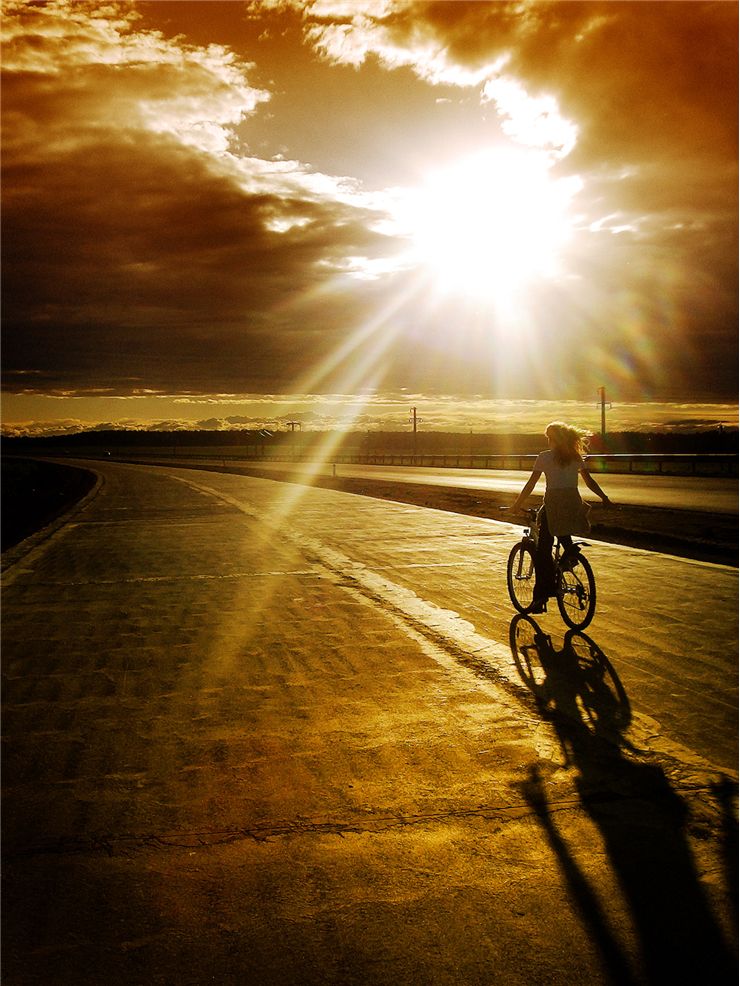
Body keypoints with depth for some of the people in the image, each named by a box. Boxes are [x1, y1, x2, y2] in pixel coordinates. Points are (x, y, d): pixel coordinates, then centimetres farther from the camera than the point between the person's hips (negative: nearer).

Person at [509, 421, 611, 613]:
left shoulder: (545, 457, 2)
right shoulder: (576, 457, 14)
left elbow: (531, 484, 1)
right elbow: (590, 481, 11)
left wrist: (517, 504, 9)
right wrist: (605, 498, 21)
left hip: (554, 503, -5)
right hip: (573, 504, 5)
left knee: (543, 552, -2)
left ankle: (541, 597, -9)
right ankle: (569, 549, 13)